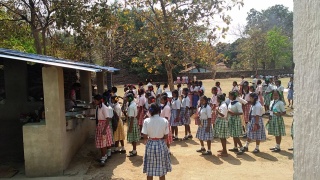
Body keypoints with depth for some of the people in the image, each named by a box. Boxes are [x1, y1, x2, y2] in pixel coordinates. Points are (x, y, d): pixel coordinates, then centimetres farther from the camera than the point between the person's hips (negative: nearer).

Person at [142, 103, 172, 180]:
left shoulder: (146, 121, -10)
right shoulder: (164, 121, -8)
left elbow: (145, 136, -8)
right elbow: (166, 136, -4)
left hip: (150, 145, -1)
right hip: (161, 145, 1)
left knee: (149, 170, 11)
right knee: (162, 170, 14)